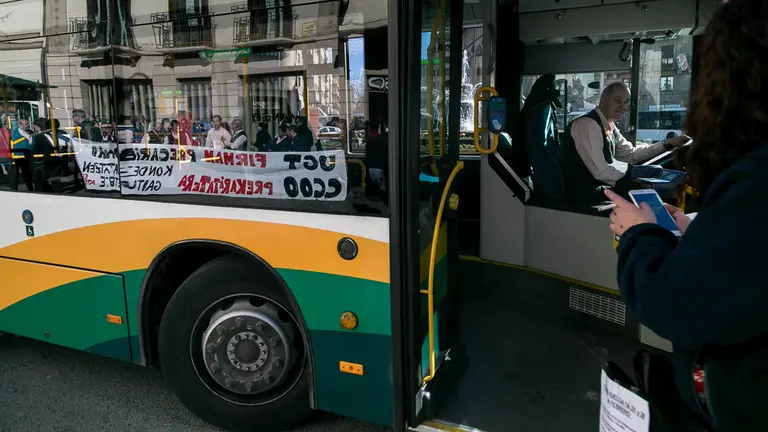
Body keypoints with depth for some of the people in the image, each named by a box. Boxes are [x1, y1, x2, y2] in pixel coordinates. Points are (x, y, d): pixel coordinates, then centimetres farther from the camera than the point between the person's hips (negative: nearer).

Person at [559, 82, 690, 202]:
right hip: (583, 191, -9)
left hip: (601, 183, 9)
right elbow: (600, 171, -24)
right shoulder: (587, 125, -21)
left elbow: (631, 154, 17)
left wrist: (668, 144, 10)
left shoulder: (610, 126, 6)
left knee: (656, 171, 8)